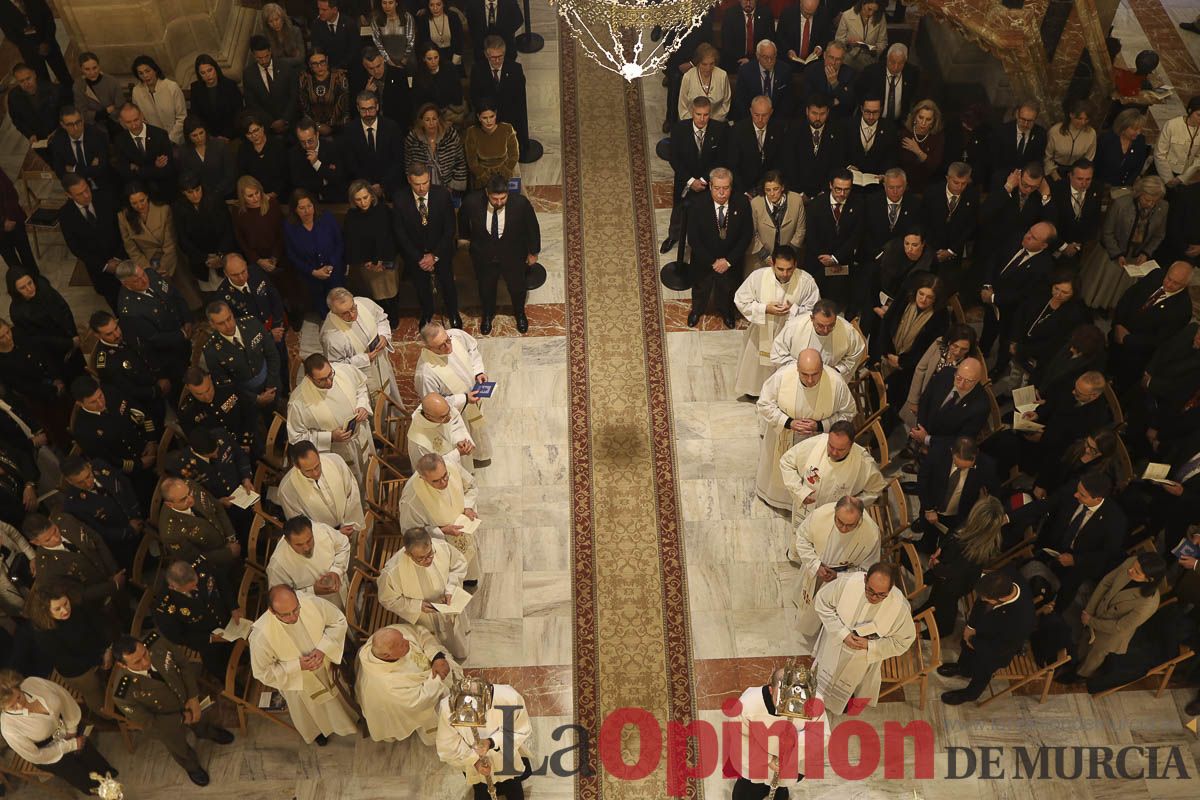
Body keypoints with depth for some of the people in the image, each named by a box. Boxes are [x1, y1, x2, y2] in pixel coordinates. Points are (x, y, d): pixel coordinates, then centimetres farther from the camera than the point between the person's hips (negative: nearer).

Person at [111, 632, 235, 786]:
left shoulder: (156, 642, -36)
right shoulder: (123, 694, -42)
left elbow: (184, 663, -16)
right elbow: (149, 723, -24)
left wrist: (194, 697, -19)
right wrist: (182, 719, -17)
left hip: (186, 697, 3)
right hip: (165, 721, -3)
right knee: (180, 750, 26)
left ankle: (206, 731, 70)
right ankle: (191, 766, 62)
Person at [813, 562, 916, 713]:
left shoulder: (900, 607, -35)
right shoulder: (847, 583, -35)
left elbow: (904, 640, -17)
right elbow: (823, 601, -18)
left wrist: (870, 645, -27)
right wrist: (842, 633, -26)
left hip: (863, 659, -1)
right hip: (834, 642, 1)